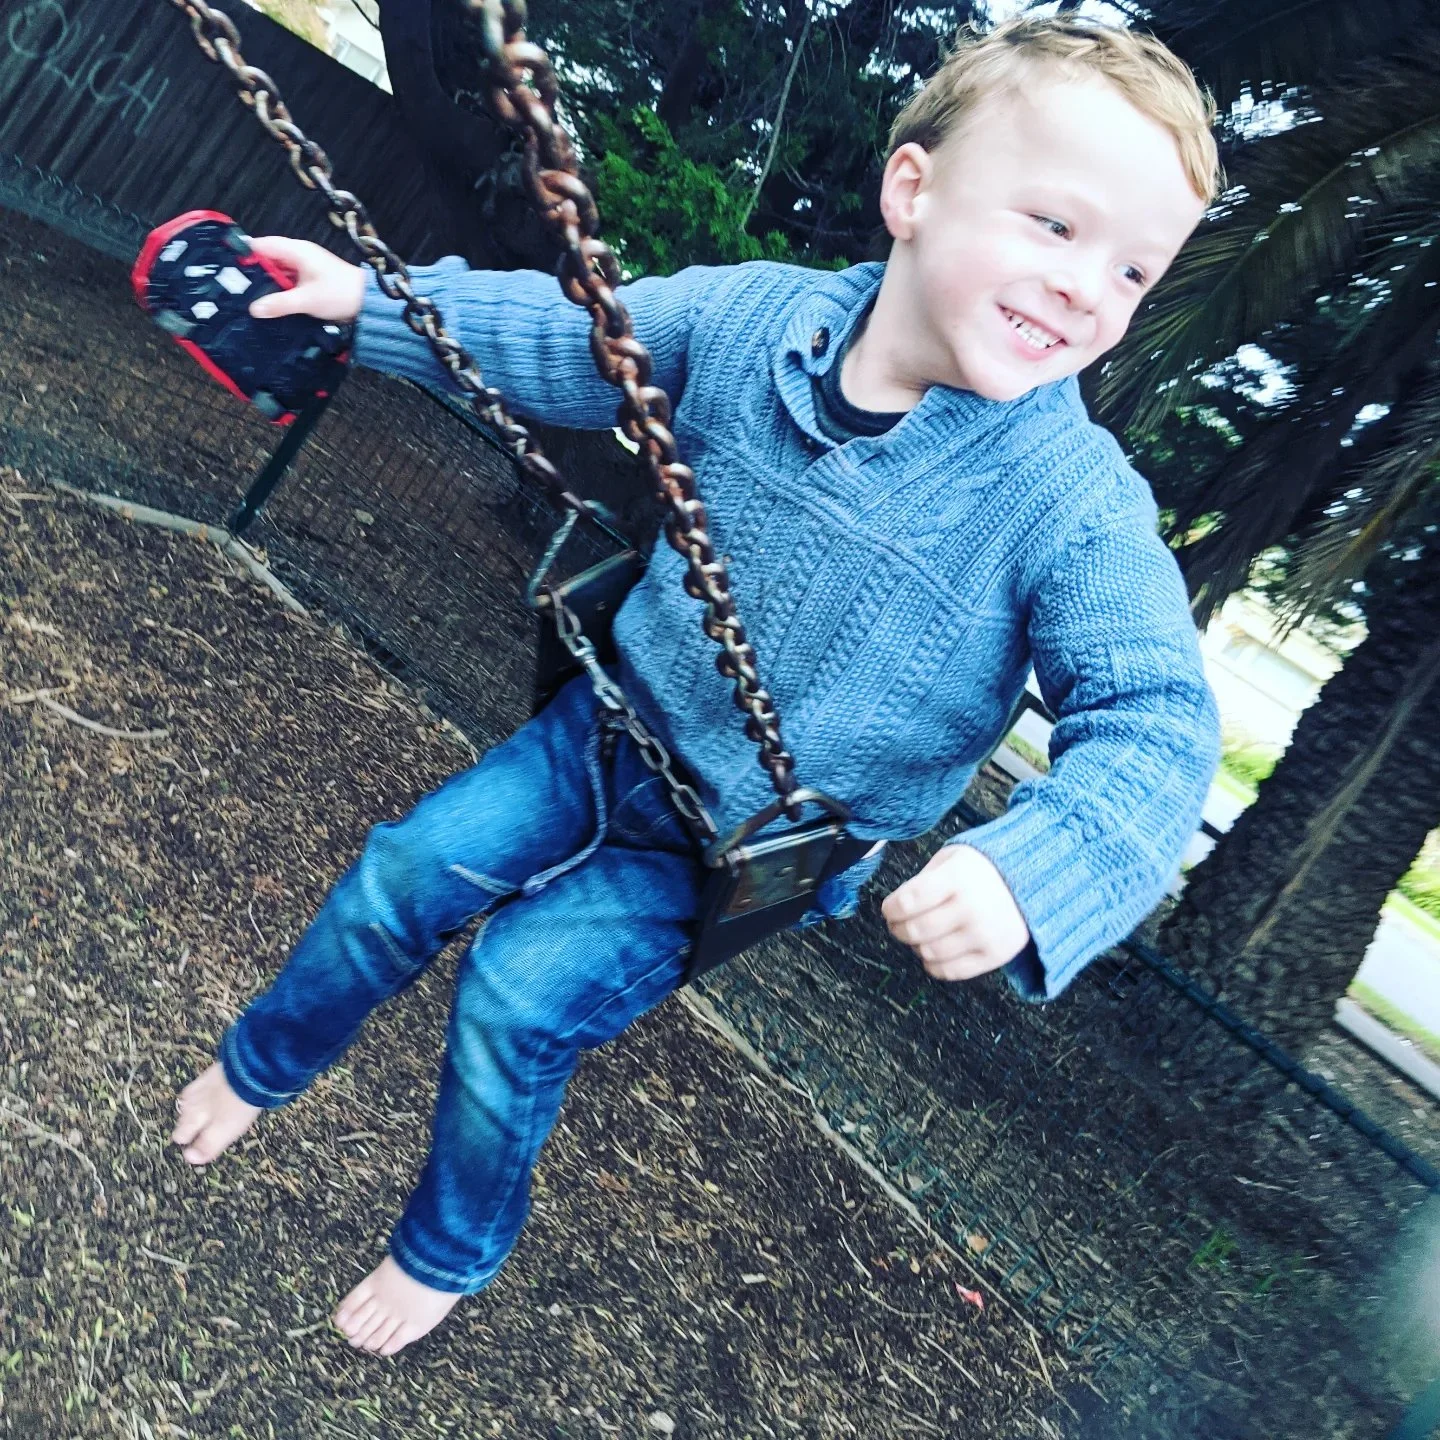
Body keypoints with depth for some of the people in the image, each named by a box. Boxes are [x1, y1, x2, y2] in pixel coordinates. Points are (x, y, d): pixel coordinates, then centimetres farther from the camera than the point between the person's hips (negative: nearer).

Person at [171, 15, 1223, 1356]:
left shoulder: (1079, 504, -25)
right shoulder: (748, 316, -13)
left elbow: (1154, 726, -28)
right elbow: (564, 345, 3)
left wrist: (1025, 873, -46)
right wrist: (370, 299, 1)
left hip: (757, 847, -4)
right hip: (615, 730, 4)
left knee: (521, 985, -9)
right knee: (403, 872, 6)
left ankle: (452, 1252, 26)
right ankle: (262, 1063, 41)